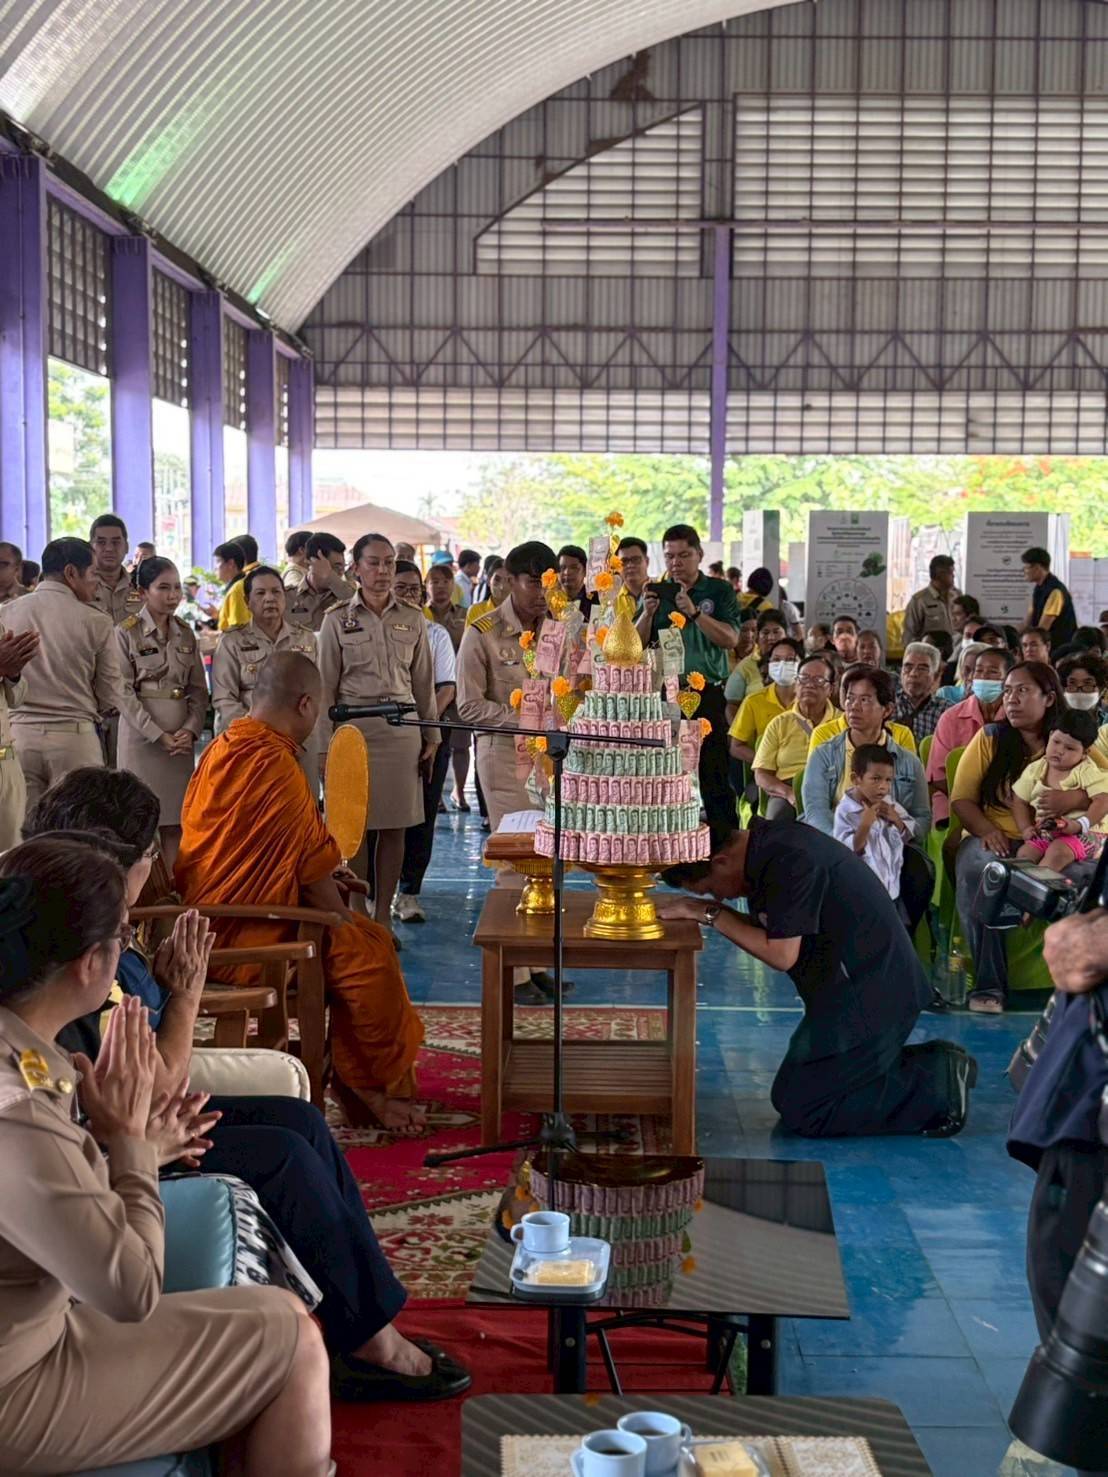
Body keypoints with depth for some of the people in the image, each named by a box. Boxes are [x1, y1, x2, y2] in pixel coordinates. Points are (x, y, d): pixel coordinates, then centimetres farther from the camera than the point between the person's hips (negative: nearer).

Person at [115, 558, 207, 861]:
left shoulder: (186, 634, 11)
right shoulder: (126, 633, -3)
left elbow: (199, 689, 10)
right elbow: (124, 692, -7)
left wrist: (191, 729, -7)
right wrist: (158, 735, -13)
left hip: (182, 737, 4)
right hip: (142, 734, -4)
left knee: (174, 824, 2)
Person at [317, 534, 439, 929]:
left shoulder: (412, 621, 9)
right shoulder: (337, 620, 2)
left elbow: (424, 684, 12)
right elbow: (326, 686, 2)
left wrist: (431, 736, 9)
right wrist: (327, 743, -3)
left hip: (401, 730, 2)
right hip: (354, 729, -2)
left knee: (394, 826, 4)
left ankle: (382, 915, 13)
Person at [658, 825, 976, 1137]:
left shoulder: (788, 860, -24)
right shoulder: (766, 848, 6)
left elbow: (781, 954, -22)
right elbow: (767, 933, 11)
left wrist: (711, 914, -15)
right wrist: (702, 910, -1)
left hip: (869, 995, -10)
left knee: (800, 1110, -5)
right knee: (790, 1095, 17)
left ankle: (935, 1087, -2)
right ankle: (930, 1065, 14)